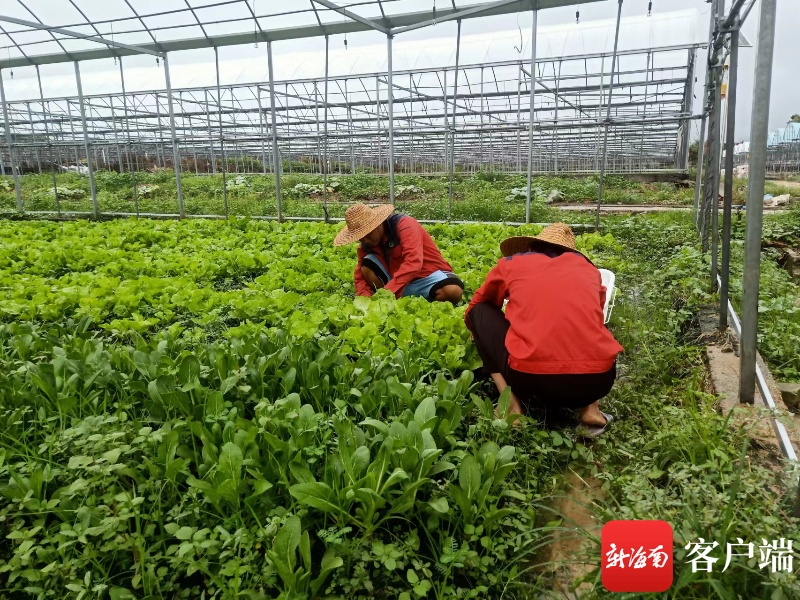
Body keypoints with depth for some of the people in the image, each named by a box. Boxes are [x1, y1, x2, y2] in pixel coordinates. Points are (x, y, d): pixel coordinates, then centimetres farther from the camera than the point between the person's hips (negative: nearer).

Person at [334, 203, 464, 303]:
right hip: (402, 285, 5)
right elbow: (360, 276, 4)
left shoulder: (403, 224, -19)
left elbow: (413, 263, -32)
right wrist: (365, 298, -19)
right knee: (366, 266, -14)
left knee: (453, 291, -37)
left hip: (428, 277, -5)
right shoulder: (366, 245, 0)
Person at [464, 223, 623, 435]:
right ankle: (590, 407, 13)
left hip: (530, 378, -3)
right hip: (597, 380, 3)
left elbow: (471, 312, 35)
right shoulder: (588, 267, 24)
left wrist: (480, 337, 58)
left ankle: (511, 405, 7)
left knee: (480, 312, 22)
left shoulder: (511, 263, 19)